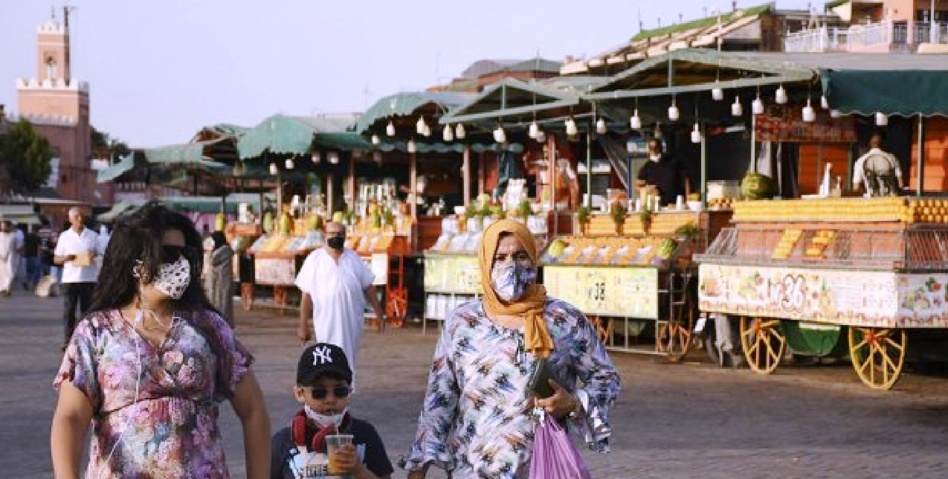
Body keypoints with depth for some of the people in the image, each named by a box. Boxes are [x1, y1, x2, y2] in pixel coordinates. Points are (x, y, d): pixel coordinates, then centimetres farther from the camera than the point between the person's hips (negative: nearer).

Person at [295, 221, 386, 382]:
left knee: (349, 362, 9)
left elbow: (368, 287, 12)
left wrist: (379, 313, 7)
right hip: (326, 322, -3)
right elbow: (307, 294, 1)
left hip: (352, 320, 3)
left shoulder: (353, 258, 11)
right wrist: (303, 325, -2)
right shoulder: (315, 259, 2)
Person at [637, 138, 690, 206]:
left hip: (676, 203, 0)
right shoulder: (646, 168, 9)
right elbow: (639, 187, 12)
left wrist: (688, 200, -1)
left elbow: (685, 180, 8)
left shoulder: (673, 162, 8)